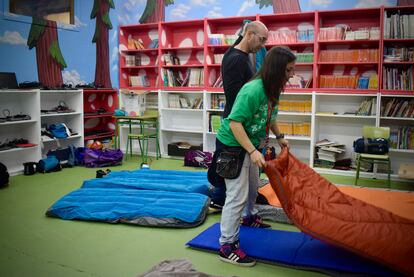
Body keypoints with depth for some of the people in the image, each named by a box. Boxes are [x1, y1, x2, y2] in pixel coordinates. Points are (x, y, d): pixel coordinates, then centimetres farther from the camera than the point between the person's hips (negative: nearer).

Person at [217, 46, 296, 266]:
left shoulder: (273, 89, 0)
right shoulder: (253, 90, -29)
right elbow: (235, 123, -31)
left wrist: (279, 137, 15)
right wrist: (253, 151, -33)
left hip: (251, 144, 10)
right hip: (233, 145, -9)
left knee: (253, 185, 27)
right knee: (237, 195, -8)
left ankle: (249, 216, 53)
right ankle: (227, 246, 3)